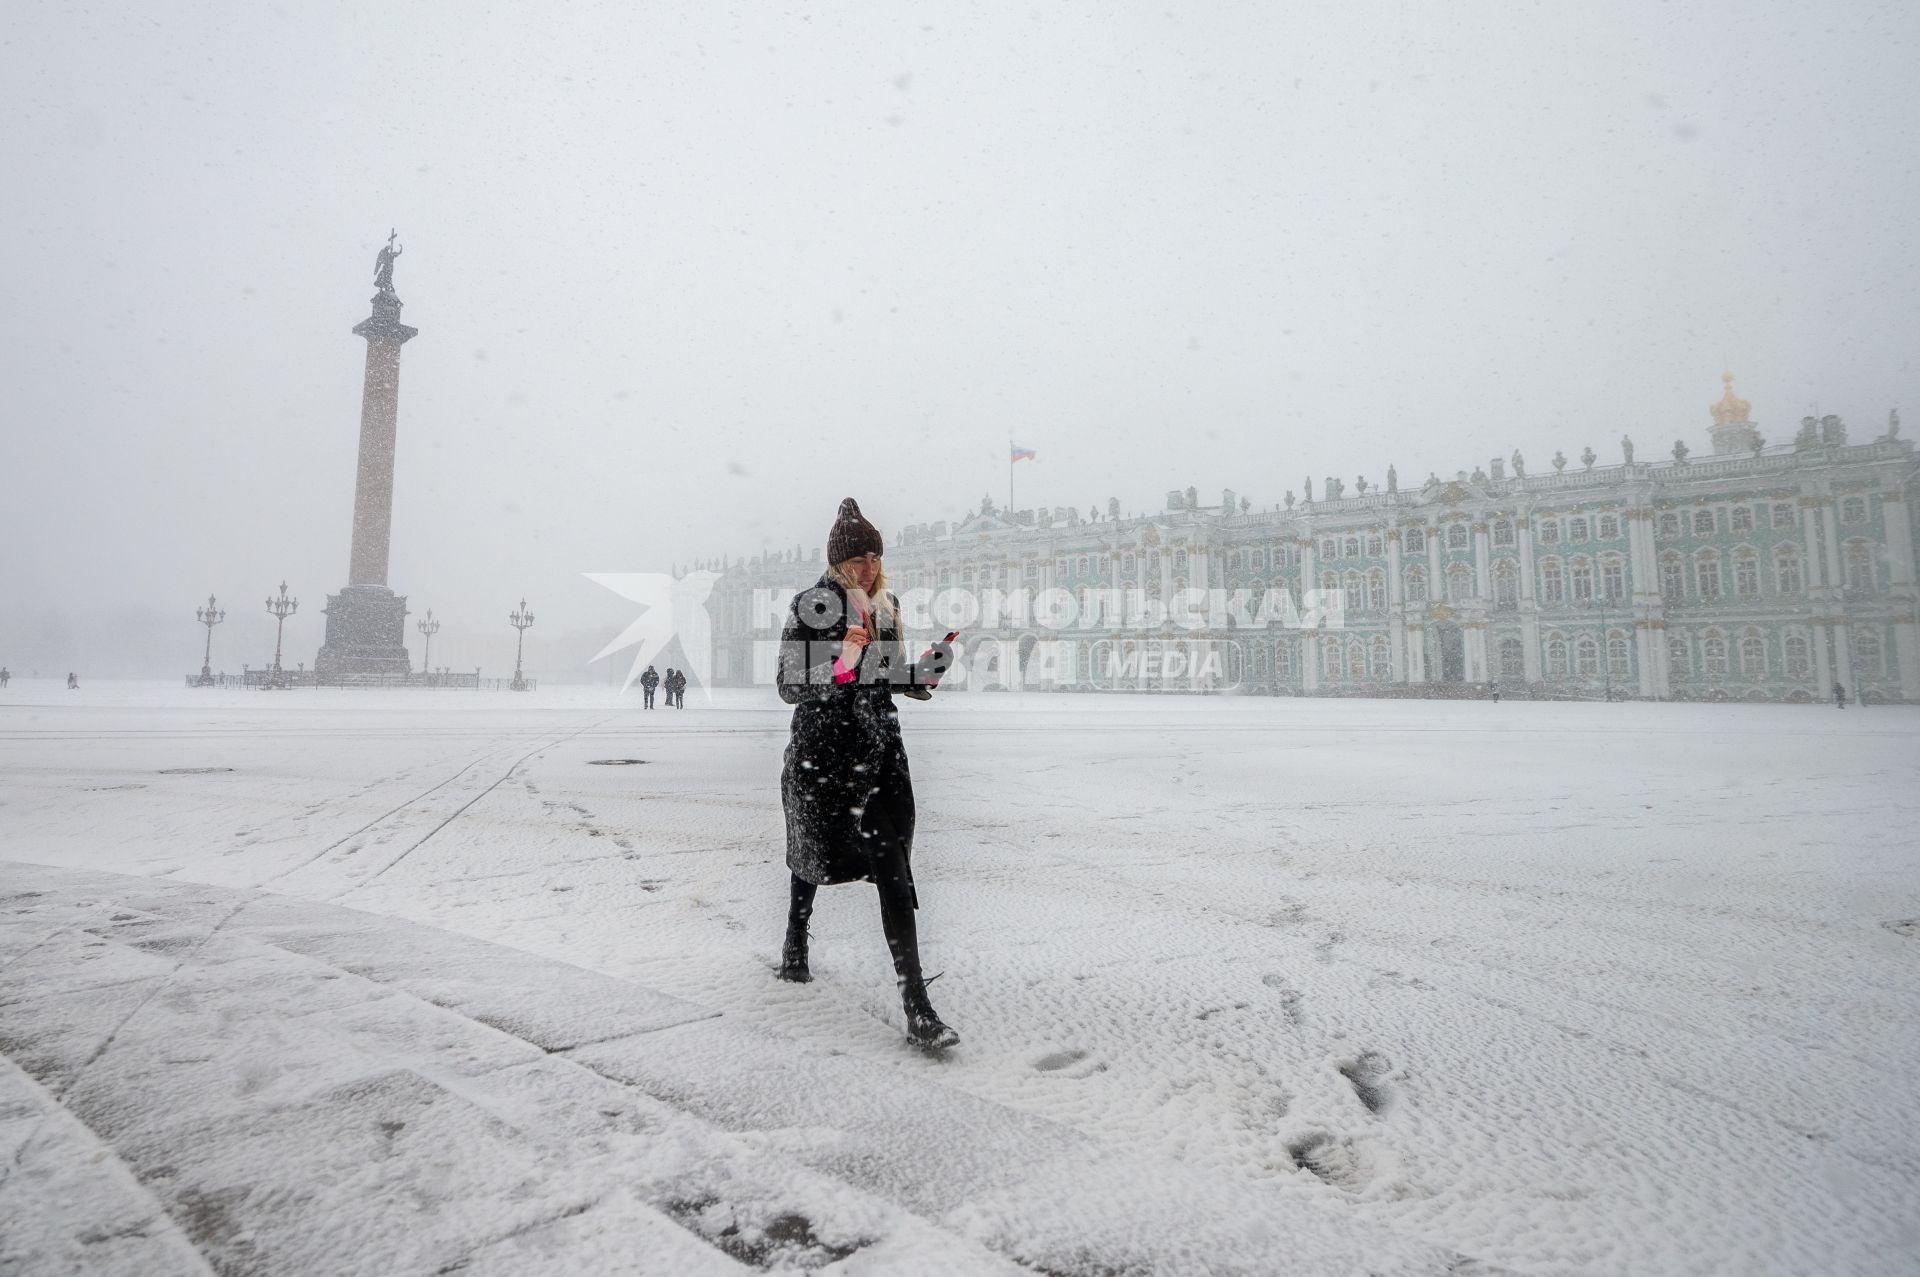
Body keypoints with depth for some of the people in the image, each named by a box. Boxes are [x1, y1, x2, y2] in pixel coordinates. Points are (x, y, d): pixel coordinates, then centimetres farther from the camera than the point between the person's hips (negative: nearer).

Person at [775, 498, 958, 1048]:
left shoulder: (886, 606, 8)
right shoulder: (812, 606, -9)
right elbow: (790, 686, -12)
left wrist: (922, 673, -1)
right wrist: (838, 665, -28)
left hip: (880, 751, 3)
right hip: (823, 750, -3)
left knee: (893, 873, -7)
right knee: (813, 853, 18)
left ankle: (917, 1006, -8)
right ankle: (795, 944, 49)